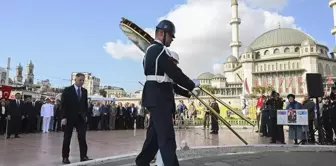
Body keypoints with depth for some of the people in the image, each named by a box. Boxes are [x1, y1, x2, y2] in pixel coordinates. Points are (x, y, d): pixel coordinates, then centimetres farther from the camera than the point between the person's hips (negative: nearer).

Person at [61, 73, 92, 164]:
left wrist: (85, 115, 7)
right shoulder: (67, 90, -5)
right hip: (70, 117, -3)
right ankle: (65, 157, 16)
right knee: (67, 138, 7)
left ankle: (83, 156, 4)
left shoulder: (84, 91, 9)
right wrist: (64, 117, -14)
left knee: (82, 137, -1)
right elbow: (63, 104, -8)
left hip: (81, 118, 4)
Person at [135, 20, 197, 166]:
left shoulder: (152, 50, 22)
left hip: (157, 98, 11)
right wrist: (192, 85, -1)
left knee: (155, 134, 15)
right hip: (159, 99, -11)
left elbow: (166, 79, 22)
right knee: (167, 137, -11)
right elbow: (174, 73, -17)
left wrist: (186, 93, 20)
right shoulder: (158, 50, -12)